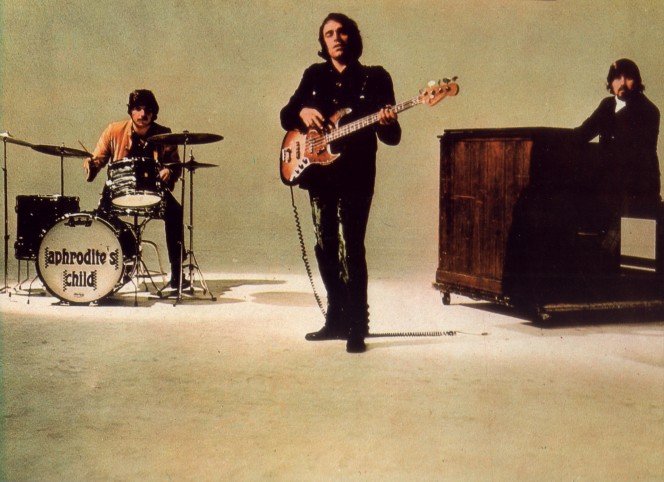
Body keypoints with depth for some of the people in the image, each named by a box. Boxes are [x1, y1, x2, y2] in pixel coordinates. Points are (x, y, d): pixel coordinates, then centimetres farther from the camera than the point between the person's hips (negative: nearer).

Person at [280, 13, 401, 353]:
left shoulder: (375, 78, 1)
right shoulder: (314, 75, 12)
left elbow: (392, 137, -2)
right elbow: (286, 116, 14)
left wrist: (387, 123, -25)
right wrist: (302, 112, -8)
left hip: (355, 174, -5)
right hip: (319, 171, 5)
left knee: (350, 247, -12)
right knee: (326, 246, 9)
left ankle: (357, 327, -5)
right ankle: (337, 319, 22)